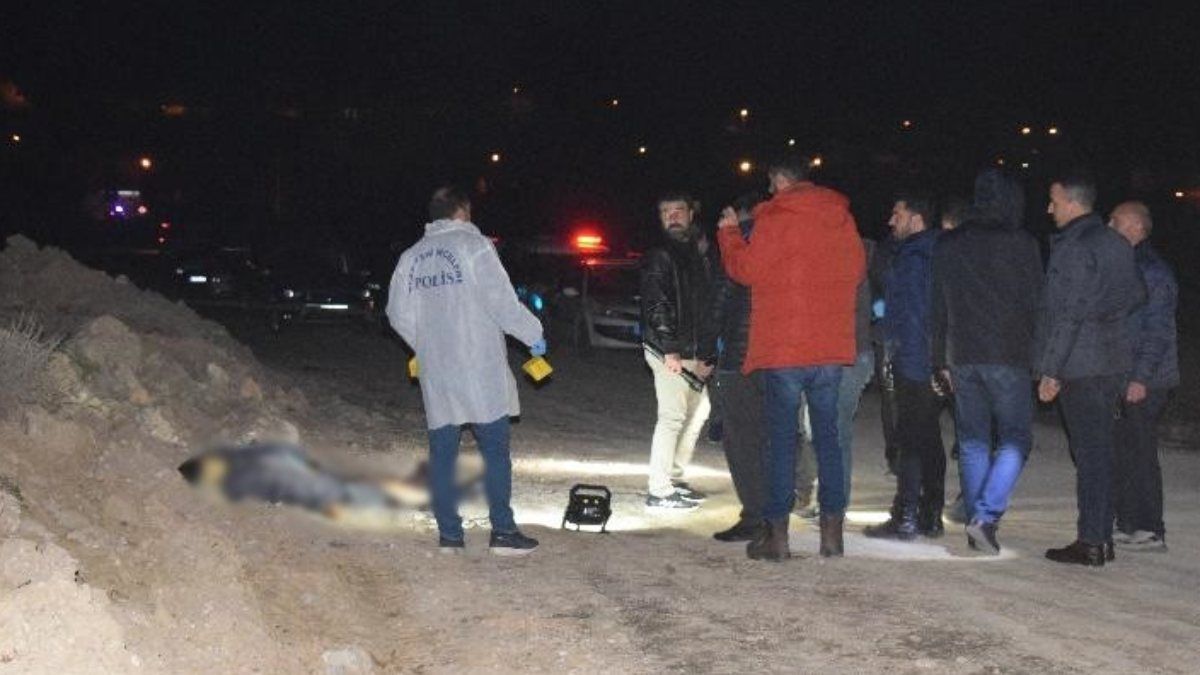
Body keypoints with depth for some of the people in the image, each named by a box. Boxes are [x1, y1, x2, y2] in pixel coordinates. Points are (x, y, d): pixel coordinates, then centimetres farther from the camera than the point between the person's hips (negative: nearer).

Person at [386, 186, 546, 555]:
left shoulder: (411, 256, 11)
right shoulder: (474, 245, -6)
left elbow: (398, 314, 13)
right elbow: (502, 302, -11)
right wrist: (533, 335, 1)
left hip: (434, 372, 5)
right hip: (479, 372, -5)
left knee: (442, 452, 8)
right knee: (495, 449, 1)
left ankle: (448, 533, 10)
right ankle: (503, 531, 0)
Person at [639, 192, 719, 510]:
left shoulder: (701, 252, 15)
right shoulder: (660, 256, -8)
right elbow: (656, 305, -15)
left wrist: (707, 353, 11)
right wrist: (669, 350, -22)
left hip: (694, 351, 9)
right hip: (669, 351, -9)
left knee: (698, 411, 15)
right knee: (672, 416, -10)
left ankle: (675, 479, 25)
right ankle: (659, 491, -7)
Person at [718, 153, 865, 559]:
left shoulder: (777, 217, -8)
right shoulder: (843, 219, 11)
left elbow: (746, 269, -7)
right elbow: (856, 271, 17)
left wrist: (729, 232, 7)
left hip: (783, 349, -5)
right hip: (832, 347, 5)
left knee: (781, 437, 0)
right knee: (827, 434, 11)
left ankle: (777, 533, 1)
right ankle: (832, 530, 13)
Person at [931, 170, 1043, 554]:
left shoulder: (947, 246, 9)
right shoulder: (1021, 244, -4)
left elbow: (938, 307, 12)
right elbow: (1036, 303, -2)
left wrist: (942, 361, 16)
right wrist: (1042, 359, 4)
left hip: (962, 359, 4)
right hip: (1009, 358, -4)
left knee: (972, 442, 12)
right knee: (1014, 440, 2)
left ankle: (976, 523, 13)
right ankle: (986, 515, -14)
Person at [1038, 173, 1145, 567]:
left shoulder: (1074, 247, -14)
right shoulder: (1116, 244, 13)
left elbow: (1067, 314, -17)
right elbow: (1137, 297, 19)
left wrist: (1050, 370, -15)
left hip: (1080, 366, -8)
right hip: (1113, 361, 8)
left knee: (1089, 452, -5)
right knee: (1100, 450, 12)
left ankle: (1090, 543, -1)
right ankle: (1101, 537, 17)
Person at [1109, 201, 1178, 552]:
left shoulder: (1154, 272, -11)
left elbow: (1158, 330, -16)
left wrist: (1141, 378, -20)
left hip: (1144, 382, -9)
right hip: (1121, 379, 9)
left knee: (1140, 455, -6)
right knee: (1122, 454, 11)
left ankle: (1151, 531, 0)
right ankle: (1128, 524, 18)